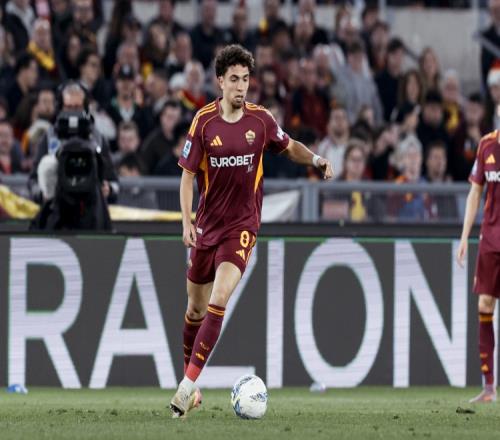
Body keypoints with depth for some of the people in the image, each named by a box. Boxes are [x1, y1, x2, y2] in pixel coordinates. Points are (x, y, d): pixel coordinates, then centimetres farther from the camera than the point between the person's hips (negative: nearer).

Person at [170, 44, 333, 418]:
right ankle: (189, 381, 31)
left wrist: (316, 159, -6)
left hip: (242, 225, -2)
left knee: (218, 301, -20)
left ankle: (188, 384, -21)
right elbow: (188, 174, -1)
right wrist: (187, 222, -12)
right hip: (207, 225, 2)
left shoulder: (261, 120, -4)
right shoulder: (204, 121, -5)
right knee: (196, 307, 11)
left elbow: (290, 147, 14)